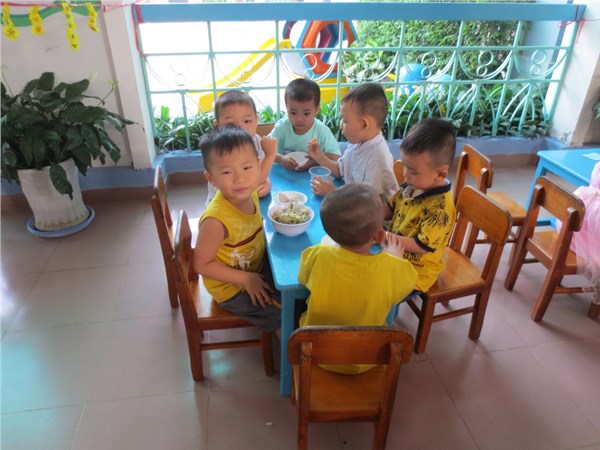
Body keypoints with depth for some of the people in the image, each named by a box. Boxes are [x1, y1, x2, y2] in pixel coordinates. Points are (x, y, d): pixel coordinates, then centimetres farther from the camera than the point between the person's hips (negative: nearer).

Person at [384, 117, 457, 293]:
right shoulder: (413, 185, -5)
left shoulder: (439, 208, -29)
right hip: (395, 253, 8)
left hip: (416, 268, -8)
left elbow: (423, 246, -28)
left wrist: (386, 237, -29)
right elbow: (391, 209, 10)